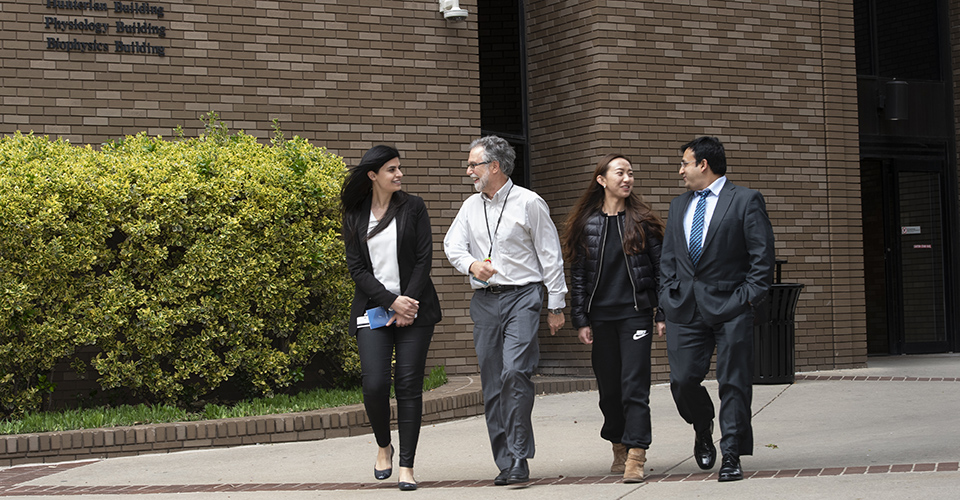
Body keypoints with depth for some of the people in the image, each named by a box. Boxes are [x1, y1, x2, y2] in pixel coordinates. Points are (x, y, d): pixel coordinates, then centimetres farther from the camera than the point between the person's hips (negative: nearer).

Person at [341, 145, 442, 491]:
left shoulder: (413, 207, 5)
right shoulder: (354, 216, 6)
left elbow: (424, 259, 1)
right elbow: (357, 268, 1)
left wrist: (409, 304, -9)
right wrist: (392, 302, -10)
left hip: (414, 308, 0)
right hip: (373, 310, 0)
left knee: (409, 385, -4)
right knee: (374, 385, -12)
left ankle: (407, 466, 2)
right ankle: (383, 446, 16)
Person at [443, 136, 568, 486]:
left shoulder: (529, 203, -1)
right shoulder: (471, 207, 13)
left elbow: (550, 256, 1)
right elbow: (452, 245, 6)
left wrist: (556, 306, 0)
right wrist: (472, 264, -17)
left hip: (522, 296, -5)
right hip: (484, 300, 5)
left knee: (514, 372, -20)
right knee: (491, 383, 5)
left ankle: (519, 459, -14)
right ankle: (505, 463, 12)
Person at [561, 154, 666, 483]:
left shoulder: (642, 221, 3)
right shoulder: (586, 224, 6)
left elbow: (660, 268, 5)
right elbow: (578, 276, 7)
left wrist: (662, 314, 0)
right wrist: (580, 320, 1)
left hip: (636, 313, -2)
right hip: (601, 317, 2)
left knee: (634, 385, -9)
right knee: (609, 387, 9)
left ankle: (636, 456, -11)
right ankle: (620, 449, 25)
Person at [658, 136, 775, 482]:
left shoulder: (746, 201, 0)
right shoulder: (679, 205, 18)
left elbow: (763, 256, -3)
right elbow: (668, 257, 19)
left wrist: (748, 298, -10)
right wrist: (667, 297, 7)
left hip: (729, 307, -4)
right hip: (684, 308, 5)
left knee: (733, 383, -2)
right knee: (682, 380, -1)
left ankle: (731, 456, 6)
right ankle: (704, 431, 28)